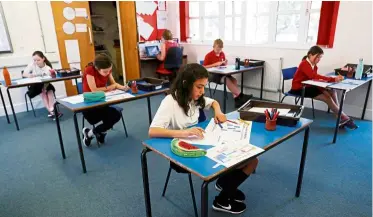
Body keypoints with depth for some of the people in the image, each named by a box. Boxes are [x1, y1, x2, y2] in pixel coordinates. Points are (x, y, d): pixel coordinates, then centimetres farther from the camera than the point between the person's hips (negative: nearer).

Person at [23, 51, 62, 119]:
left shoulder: (48, 68, -17)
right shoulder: (32, 64, -15)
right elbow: (24, 74, -11)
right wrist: (29, 75, -35)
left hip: (45, 84, 0)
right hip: (35, 85, 0)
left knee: (50, 91, -29)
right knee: (42, 92, -27)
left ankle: (52, 110, -30)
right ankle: (50, 111, -30)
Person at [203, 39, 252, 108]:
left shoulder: (222, 54, 8)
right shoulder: (208, 56, -9)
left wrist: (225, 63, -6)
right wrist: (215, 64, -21)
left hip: (221, 73, 6)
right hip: (212, 74, -6)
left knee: (234, 80, -20)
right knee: (227, 80, -31)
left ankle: (236, 99, -27)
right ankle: (241, 96, -33)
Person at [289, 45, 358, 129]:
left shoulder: (314, 65, 7)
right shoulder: (304, 64, -20)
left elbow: (315, 79, -5)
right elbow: (314, 77, -35)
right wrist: (333, 79, -39)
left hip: (308, 86, 8)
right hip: (299, 88, -8)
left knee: (332, 92, -9)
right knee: (327, 97, -16)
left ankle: (340, 117, -6)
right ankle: (344, 118, -3)